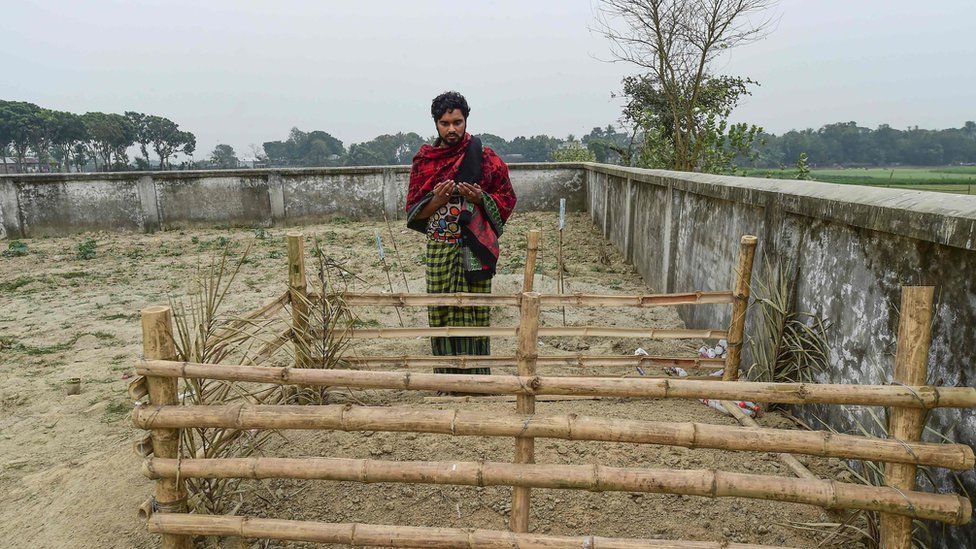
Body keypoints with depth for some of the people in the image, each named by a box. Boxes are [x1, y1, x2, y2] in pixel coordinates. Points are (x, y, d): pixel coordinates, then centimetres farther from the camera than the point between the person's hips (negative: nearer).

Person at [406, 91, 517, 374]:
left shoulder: (485, 157, 1)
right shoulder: (423, 161, 7)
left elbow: (507, 199, 6)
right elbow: (413, 212, 7)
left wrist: (479, 197, -13)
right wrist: (437, 199, -13)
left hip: (475, 248, -2)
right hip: (438, 249, 2)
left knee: (474, 311, 1)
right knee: (441, 312, 4)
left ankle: (476, 375, 14)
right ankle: (446, 376, 16)